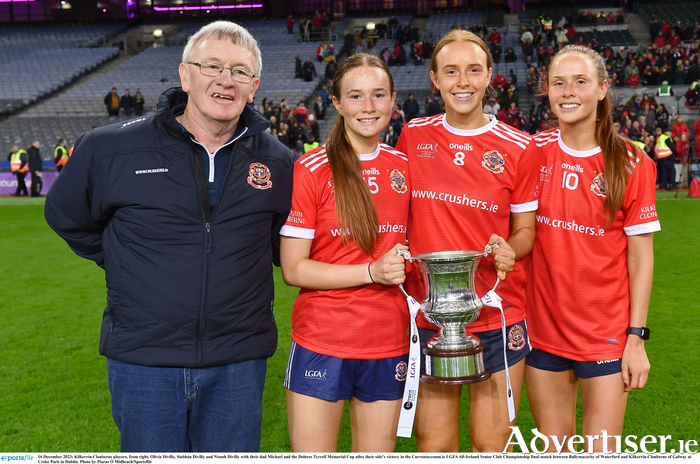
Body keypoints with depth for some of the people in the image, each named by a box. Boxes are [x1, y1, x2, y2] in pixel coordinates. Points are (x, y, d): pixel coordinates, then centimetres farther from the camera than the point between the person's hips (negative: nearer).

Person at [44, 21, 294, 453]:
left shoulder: (277, 162, 2)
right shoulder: (110, 149, -4)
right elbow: (66, 216, 13)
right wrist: (124, 263, 9)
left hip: (237, 365, 2)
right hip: (143, 363, -1)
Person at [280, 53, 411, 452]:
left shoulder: (404, 167, 6)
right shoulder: (310, 171, -9)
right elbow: (293, 269, -11)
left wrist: (405, 264, 1)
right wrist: (372, 271, -18)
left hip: (388, 344, 4)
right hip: (321, 344, -4)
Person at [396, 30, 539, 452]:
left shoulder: (518, 149, -2)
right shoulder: (412, 138, 3)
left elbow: (525, 230, 5)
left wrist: (510, 250, -16)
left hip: (497, 317, -1)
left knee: (492, 445, 8)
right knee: (434, 445, 8)